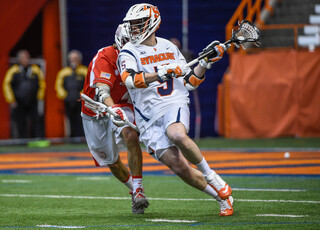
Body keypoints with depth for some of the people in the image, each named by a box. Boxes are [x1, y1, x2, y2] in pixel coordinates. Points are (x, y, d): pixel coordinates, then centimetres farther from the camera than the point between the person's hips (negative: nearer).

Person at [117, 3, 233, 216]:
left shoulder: (170, 47, 15)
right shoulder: (129, 53, 3)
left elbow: (190, 83, 21)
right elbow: (130, 80, -19)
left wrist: (205, 63, 7)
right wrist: (161, 74, -32)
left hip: (174, 105, 0)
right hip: (149, 117, 0)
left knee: (178, 136, -36)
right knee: (180, 168, -12)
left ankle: (212, 178, -16)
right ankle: (222, 197, 7)